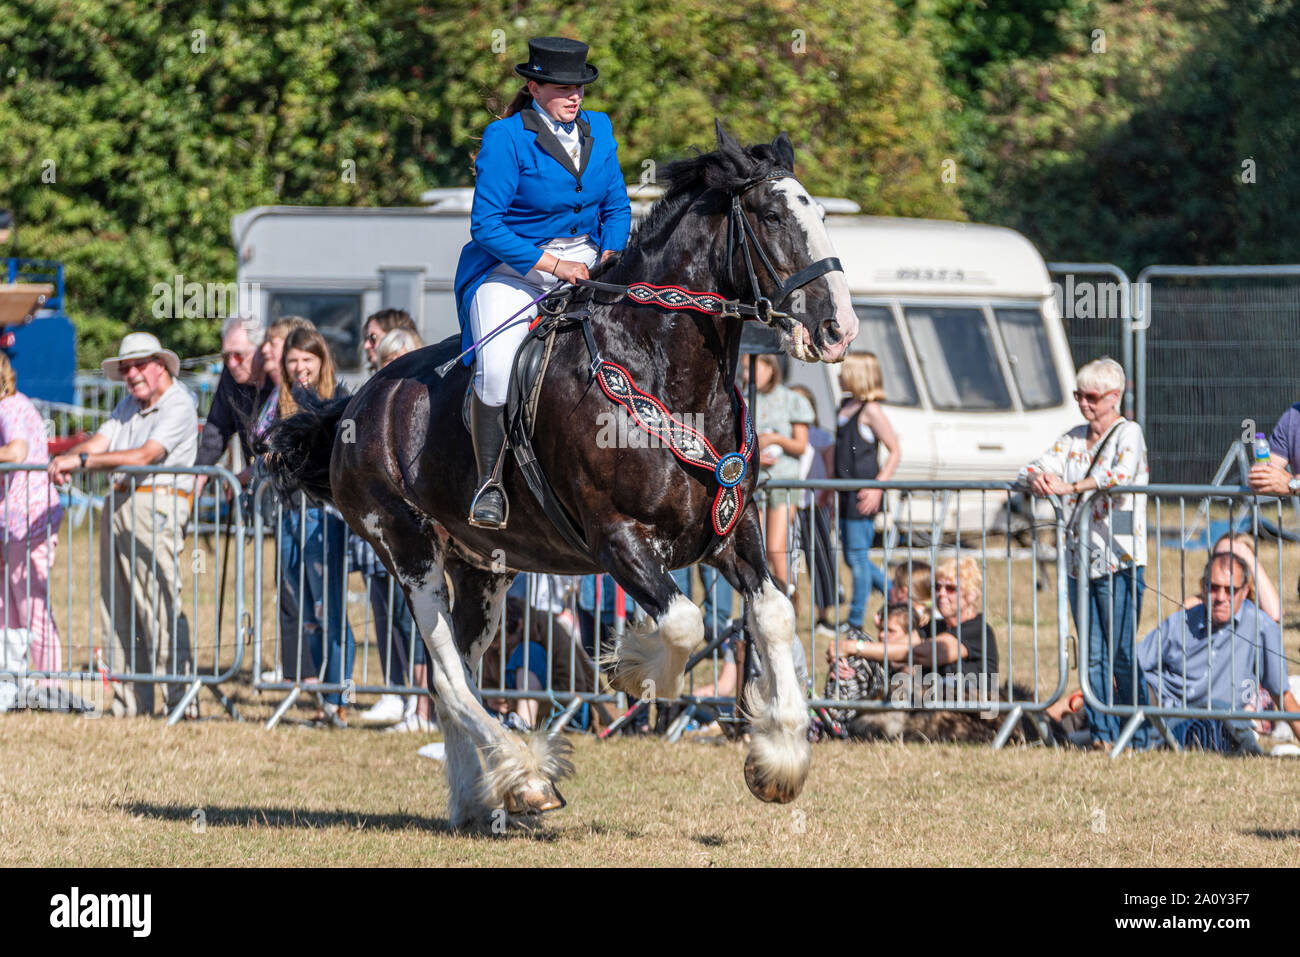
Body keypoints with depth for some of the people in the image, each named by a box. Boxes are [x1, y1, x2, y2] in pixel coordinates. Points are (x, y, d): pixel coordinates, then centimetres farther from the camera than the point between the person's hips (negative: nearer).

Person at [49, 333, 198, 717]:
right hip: (118, 505, 9)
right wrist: (68, 458, -10)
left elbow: (146, 455, -18)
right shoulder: (130, 404, 21)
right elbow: (99, 442, 11)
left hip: (156, 506, -9)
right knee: (120, 612, 7)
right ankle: (129, 704, 10)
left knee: (161, 607, -12)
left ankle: (181, 698, -12)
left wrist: (83, 460, -21)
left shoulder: (178, 405, -6)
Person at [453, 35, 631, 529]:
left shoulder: (598, 131, 6)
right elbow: (485, 224, -15)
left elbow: (617, 208, 14)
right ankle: (489, 481, -12)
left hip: (585, 262, 5)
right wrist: (551, 264, -21)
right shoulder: (505, 138, -12)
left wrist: (608, 258, -6)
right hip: (512, 267, -5)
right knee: (497, 369, -28)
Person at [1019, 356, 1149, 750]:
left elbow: (1122, 473, -24)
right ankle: (1103, 734, 8)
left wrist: (1070, 486, -31)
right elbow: (1037, 468, 8)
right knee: (1092, 655, 4)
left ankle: (1141, 739, -2)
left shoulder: (1128, 434, -4)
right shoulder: (1074, 439, 16)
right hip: (1081, 562, 6)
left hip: (1120, 561, -6)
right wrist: (1037, 478, -16)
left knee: (1122, 656, -8)